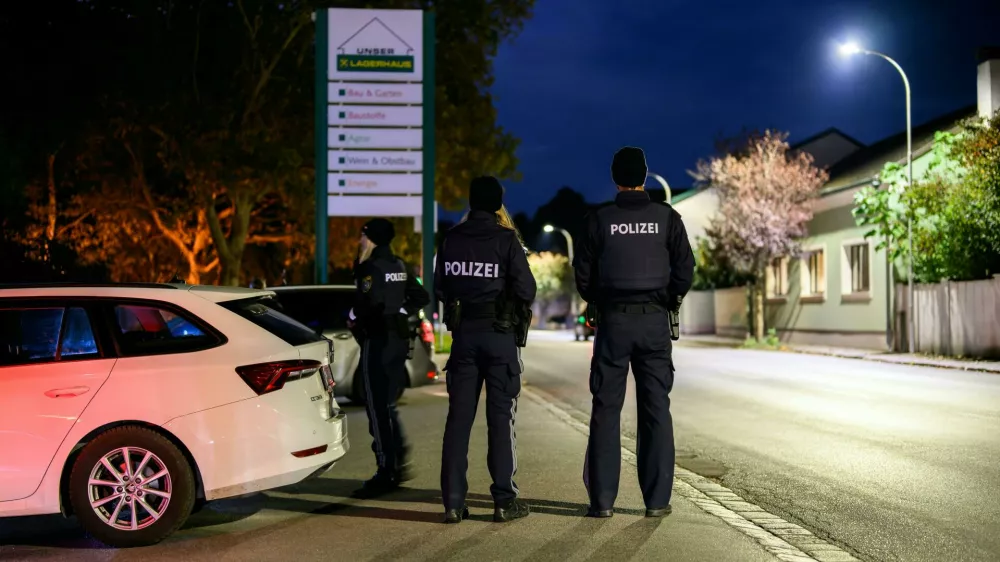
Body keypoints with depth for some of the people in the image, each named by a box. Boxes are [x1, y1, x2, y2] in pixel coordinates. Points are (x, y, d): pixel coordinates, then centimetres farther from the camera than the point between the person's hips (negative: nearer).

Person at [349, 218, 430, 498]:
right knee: (387, 405, 17)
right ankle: (398, 464, 18)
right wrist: (400, 311, 11)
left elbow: (369, 303, -27)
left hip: (377, 341, -9)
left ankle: (386, 472, -2)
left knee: (377, 407, -4)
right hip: (398, 338, 9)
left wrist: (352, 318, -9)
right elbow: (421, 297, 17)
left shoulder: (371, 268, -13)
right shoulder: (399, 267, 13)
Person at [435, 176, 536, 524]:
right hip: (499, 333, -3)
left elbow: (439, 289, 8)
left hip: (462, 332, 3)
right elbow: (526, 292, -10)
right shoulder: (506, 239, -7)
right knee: (501, 418, 3)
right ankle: (505, 501, 4)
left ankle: (453, 502, 7)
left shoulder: (451, 238, 3)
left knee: (458, 417, 7)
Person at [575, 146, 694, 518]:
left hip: (613, 320, 0)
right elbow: (685, 269, -3)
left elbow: (584, 273, -1)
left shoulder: (599, 219, -1)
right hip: (654, 321, 1)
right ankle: (657, 499, 5)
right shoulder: (666, 217, 0)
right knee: (656, 410, 5)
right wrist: (668, 301, 12)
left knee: (606, 410, 4)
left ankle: (602, 498, 3)